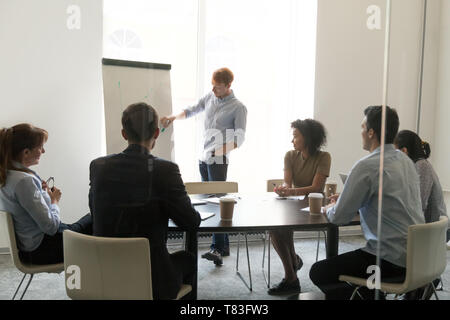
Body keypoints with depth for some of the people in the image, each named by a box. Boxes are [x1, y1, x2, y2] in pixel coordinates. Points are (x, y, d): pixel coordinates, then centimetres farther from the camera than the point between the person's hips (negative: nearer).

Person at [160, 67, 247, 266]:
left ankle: (217, 248, -17)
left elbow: (240, 138, -9)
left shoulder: (238, 107, -6)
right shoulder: (209, 98, 12)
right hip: (203, 158, 7)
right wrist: (174, 117, 7)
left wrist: (223, 149, -26)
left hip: (218, 160, -7)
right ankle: (224, 246, 15)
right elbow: (191, 111, 25)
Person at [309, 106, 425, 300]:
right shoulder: (406, 161, 9)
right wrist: (342, 202, 18)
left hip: (392, 260, -9)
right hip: (416, 255, 10)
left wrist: (329, 209, 8)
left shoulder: (367, 166, -19)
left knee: (318, 273, -1)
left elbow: (339, 217, -15)